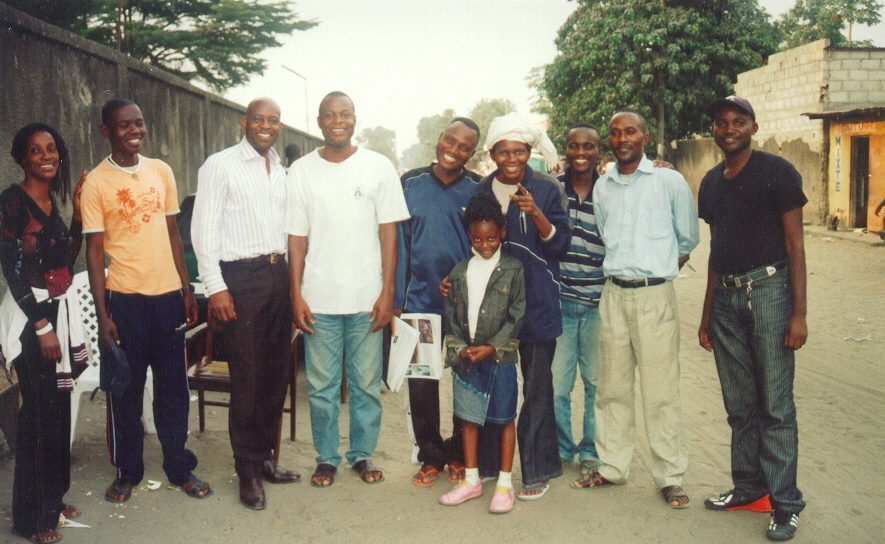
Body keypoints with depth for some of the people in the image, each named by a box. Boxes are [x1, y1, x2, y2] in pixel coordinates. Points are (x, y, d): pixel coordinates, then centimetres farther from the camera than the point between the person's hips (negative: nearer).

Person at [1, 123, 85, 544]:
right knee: (39, 413, -2)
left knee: (59, 409, 12)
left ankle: (53, 498, 26)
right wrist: (41, 326, -18)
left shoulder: (52, 201, 11)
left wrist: (79, 214, 3)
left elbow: (66, 261, 10)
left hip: (59, 311, 7)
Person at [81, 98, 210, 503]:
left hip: (167, 295, 3)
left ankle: (179, 466, 25)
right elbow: (94, 250, -5)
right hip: (125, 298, -3)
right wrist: (102, 314, -9)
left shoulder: (162, 171, 6)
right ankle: (127, 471, 24)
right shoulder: (97, 181, -6)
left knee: (173, 388, 11)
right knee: (126, 390, 8)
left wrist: (187, 289, 8)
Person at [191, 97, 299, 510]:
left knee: (277, 372, 11)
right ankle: (248, 471, 13)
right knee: (247, 378, -1)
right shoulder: (220, 166, -4)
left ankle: (264, 457, 26)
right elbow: (204, 229, -9)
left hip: (278, 273, 6)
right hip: (240, 276, -6)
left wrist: (292, 276, 9)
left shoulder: (281, 171, 15)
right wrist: (215, 287, -15)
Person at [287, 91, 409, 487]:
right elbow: (296, 238, 5)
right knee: (321, 385, 8)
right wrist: (296, 295, -1)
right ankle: (326, 457, 23)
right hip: (318, 299, 1)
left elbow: (388, 233, 1)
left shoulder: (379, 167, 2)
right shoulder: (301, 171, 4)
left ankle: (363, 454, 25)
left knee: (366, 383, 8)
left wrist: (387, 292, -4)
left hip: (367, 298, 0)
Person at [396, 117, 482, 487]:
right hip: (420, 301, 1)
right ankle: (431, 456, 21)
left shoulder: (479, 191, -1)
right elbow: (400, 244, 5)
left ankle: (460, 455, 28)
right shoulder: (411, 184, 2)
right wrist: (397, 301, 2)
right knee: (420, 384, 4)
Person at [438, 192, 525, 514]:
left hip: (500, 357, -3)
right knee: (469, 418, 11)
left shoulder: (512, 271, -3)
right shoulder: (459, 273, 7)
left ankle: (505, 484, 15)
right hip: (465, 358, 3)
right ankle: (471, 480, 24)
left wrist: (492, 348, -13)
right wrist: (459, 348, -6)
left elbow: (516, 316, -6)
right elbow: (451, 316, 7)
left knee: (505, 419, 4)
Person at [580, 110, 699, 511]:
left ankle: (670, 476, 10)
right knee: (612, 387, 10)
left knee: (661, 390, -1)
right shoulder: (601, 187, 10)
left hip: (655, 294, -4)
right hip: (613, 294, 4)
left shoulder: (669, 181, -2)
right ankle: (611, 466, 22)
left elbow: (689, 238, 9)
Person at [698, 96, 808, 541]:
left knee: (775, 404, -4)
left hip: (767, 288, -6)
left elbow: (794, 243, -6)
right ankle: (748, 488, 22)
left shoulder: (777, 172, -4)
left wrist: (798, 312, -11)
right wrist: (707, 313, 19)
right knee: (739, 404, 11)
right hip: (726, 296, 6)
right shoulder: (711, 182, 14)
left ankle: (785, 503, 5)